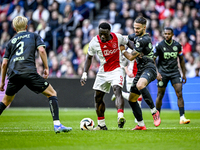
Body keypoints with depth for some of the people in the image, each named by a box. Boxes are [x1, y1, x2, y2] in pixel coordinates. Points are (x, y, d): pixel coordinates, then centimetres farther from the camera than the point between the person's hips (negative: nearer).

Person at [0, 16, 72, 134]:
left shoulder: (11, 41, 25)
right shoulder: (33, 36, 18)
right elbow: (41, 50, 0)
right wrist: (46, 68, 4)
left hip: (13, 74, 4)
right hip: (29, 72, -3)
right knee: (52, 94, 5)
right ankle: (57, 125, -10)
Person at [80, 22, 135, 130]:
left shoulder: (117, 37, -11)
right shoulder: (94, 42, -10)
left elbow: (128, 43, 12)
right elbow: (89, 57, 4)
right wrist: (84, 73, -1)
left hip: (116, 69, -3)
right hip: (103, 72, 3)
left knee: (117, 90, -28)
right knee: (98, 97, 7)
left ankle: (120, 117, -43)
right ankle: (101, 125, 20)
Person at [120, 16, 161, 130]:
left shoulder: (144, 40, -15)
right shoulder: (136, 36, 14)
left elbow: (131, 57, -12)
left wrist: (123, 50, 4)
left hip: (149, 68, -10)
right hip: (141, 70, 10)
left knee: (140, 85, -41)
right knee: (132, 99, 9)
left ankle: (154, 111, -32)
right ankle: (141, 125, 16)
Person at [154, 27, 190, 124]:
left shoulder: (177, 45, 2)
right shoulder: (159, 46, -7)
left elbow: (181, 59, 14)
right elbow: (152, 60, -5)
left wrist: (184, 74, 13)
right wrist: (156, 73, -16)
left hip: (175, 72, 2)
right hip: (163, 72, -2)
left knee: (179, 94, -10)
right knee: (160, 95, 2)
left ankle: (182, 117, -13)